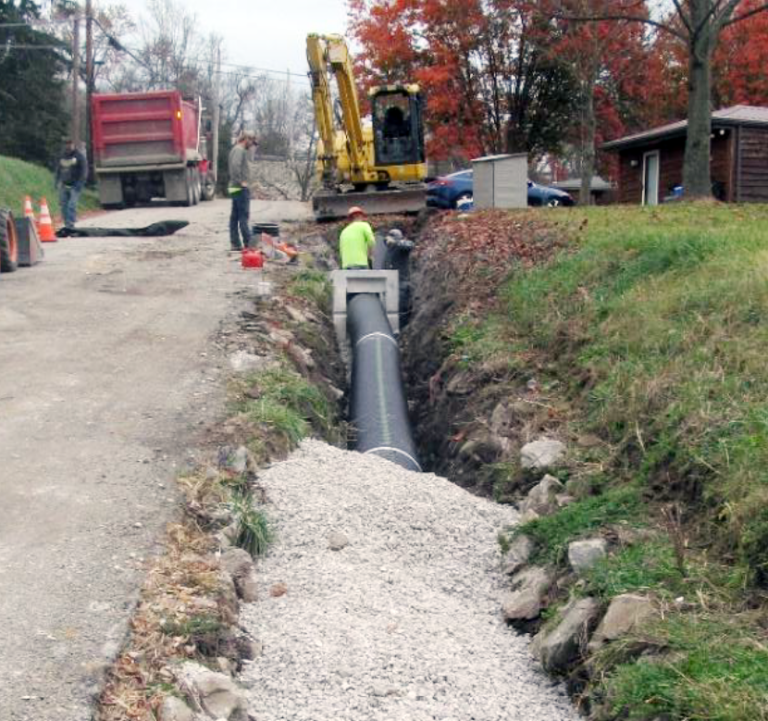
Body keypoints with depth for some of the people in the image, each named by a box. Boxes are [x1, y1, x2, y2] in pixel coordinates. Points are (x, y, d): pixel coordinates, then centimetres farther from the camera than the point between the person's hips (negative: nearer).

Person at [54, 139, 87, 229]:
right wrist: (56, 182, 14)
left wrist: (80, 183, -11)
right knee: (64, 206, 2)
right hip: (64, 186, 5)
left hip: (74, 186, -5)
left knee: (72, 205, -16)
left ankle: (70, 226, -18)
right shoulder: (62, 157, 15)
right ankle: (67, 225, 10)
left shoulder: (79, 156, 1)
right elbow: (58, 170, 24)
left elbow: (84, 171, -3)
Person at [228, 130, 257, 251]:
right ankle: (248, 243, -8)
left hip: (235, 188, 10)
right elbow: (235, 166, -27)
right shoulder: (240, 150, -13)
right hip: (241, 188, -10)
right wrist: (241, 181, -22)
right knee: (243, 216, -9)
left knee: (235, 216, 8)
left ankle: (235, 243, 11)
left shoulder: (235, 149, 19)